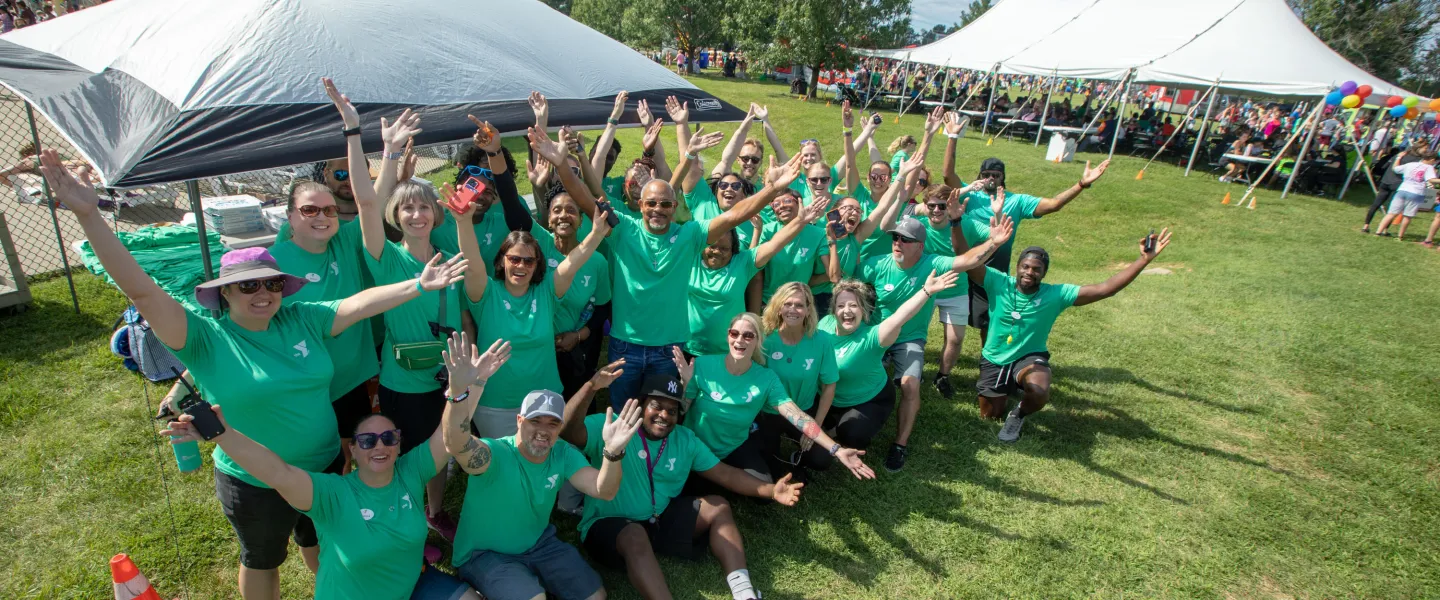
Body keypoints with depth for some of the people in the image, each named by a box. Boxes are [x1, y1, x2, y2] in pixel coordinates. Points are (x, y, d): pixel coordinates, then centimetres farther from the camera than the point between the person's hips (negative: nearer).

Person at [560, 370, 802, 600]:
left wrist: (771, 490, -11)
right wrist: (591, 388, -47)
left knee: (718, 507, -7)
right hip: (609, 524, -6)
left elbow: (725, 474, 2)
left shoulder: (685, 439, 3)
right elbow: (567, 430, -31)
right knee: (635, 537, -38)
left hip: (661, 520, 6)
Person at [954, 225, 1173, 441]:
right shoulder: (998, 283, -18)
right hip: (994, 360, 1)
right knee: (990, 415, 11)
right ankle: (1008, 388, 45)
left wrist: (1144, 259, -28)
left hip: (1031, 357, -1)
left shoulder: (1056, 295, -16)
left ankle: (1019, 414, 1)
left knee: (1039, 394, -36)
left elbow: (1105, 289, -21)